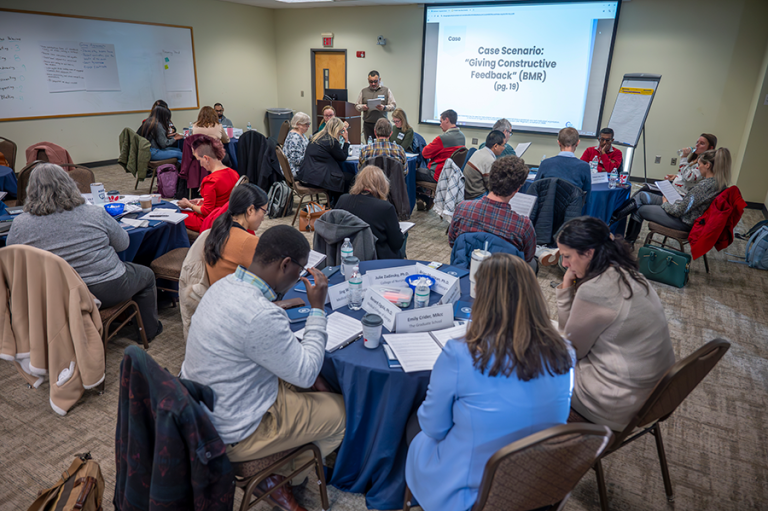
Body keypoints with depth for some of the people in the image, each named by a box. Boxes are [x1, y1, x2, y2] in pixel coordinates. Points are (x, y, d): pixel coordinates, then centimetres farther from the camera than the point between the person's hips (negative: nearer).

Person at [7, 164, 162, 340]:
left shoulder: (19, 224, -7)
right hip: (106, 292, -4)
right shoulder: (95, 213, -13)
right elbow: (123, 244, -1)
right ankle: (149, 330, 33)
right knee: (146, 275, 23)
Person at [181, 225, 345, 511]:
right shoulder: (261, 317, -34)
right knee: (342, 411, 3)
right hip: (230, 436, -9)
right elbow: (306, 373, -21)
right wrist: (318, 308, -16)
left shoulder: (224, 285, -4)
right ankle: (279, 479, 22)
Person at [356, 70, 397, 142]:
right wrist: (362, 107, -9)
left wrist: (384, 108, -15)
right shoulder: (363, 91, 13)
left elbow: (393, 105, 5)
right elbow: (356, 106, 14)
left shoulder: (386, 90, 8)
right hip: (368, 124, 2)